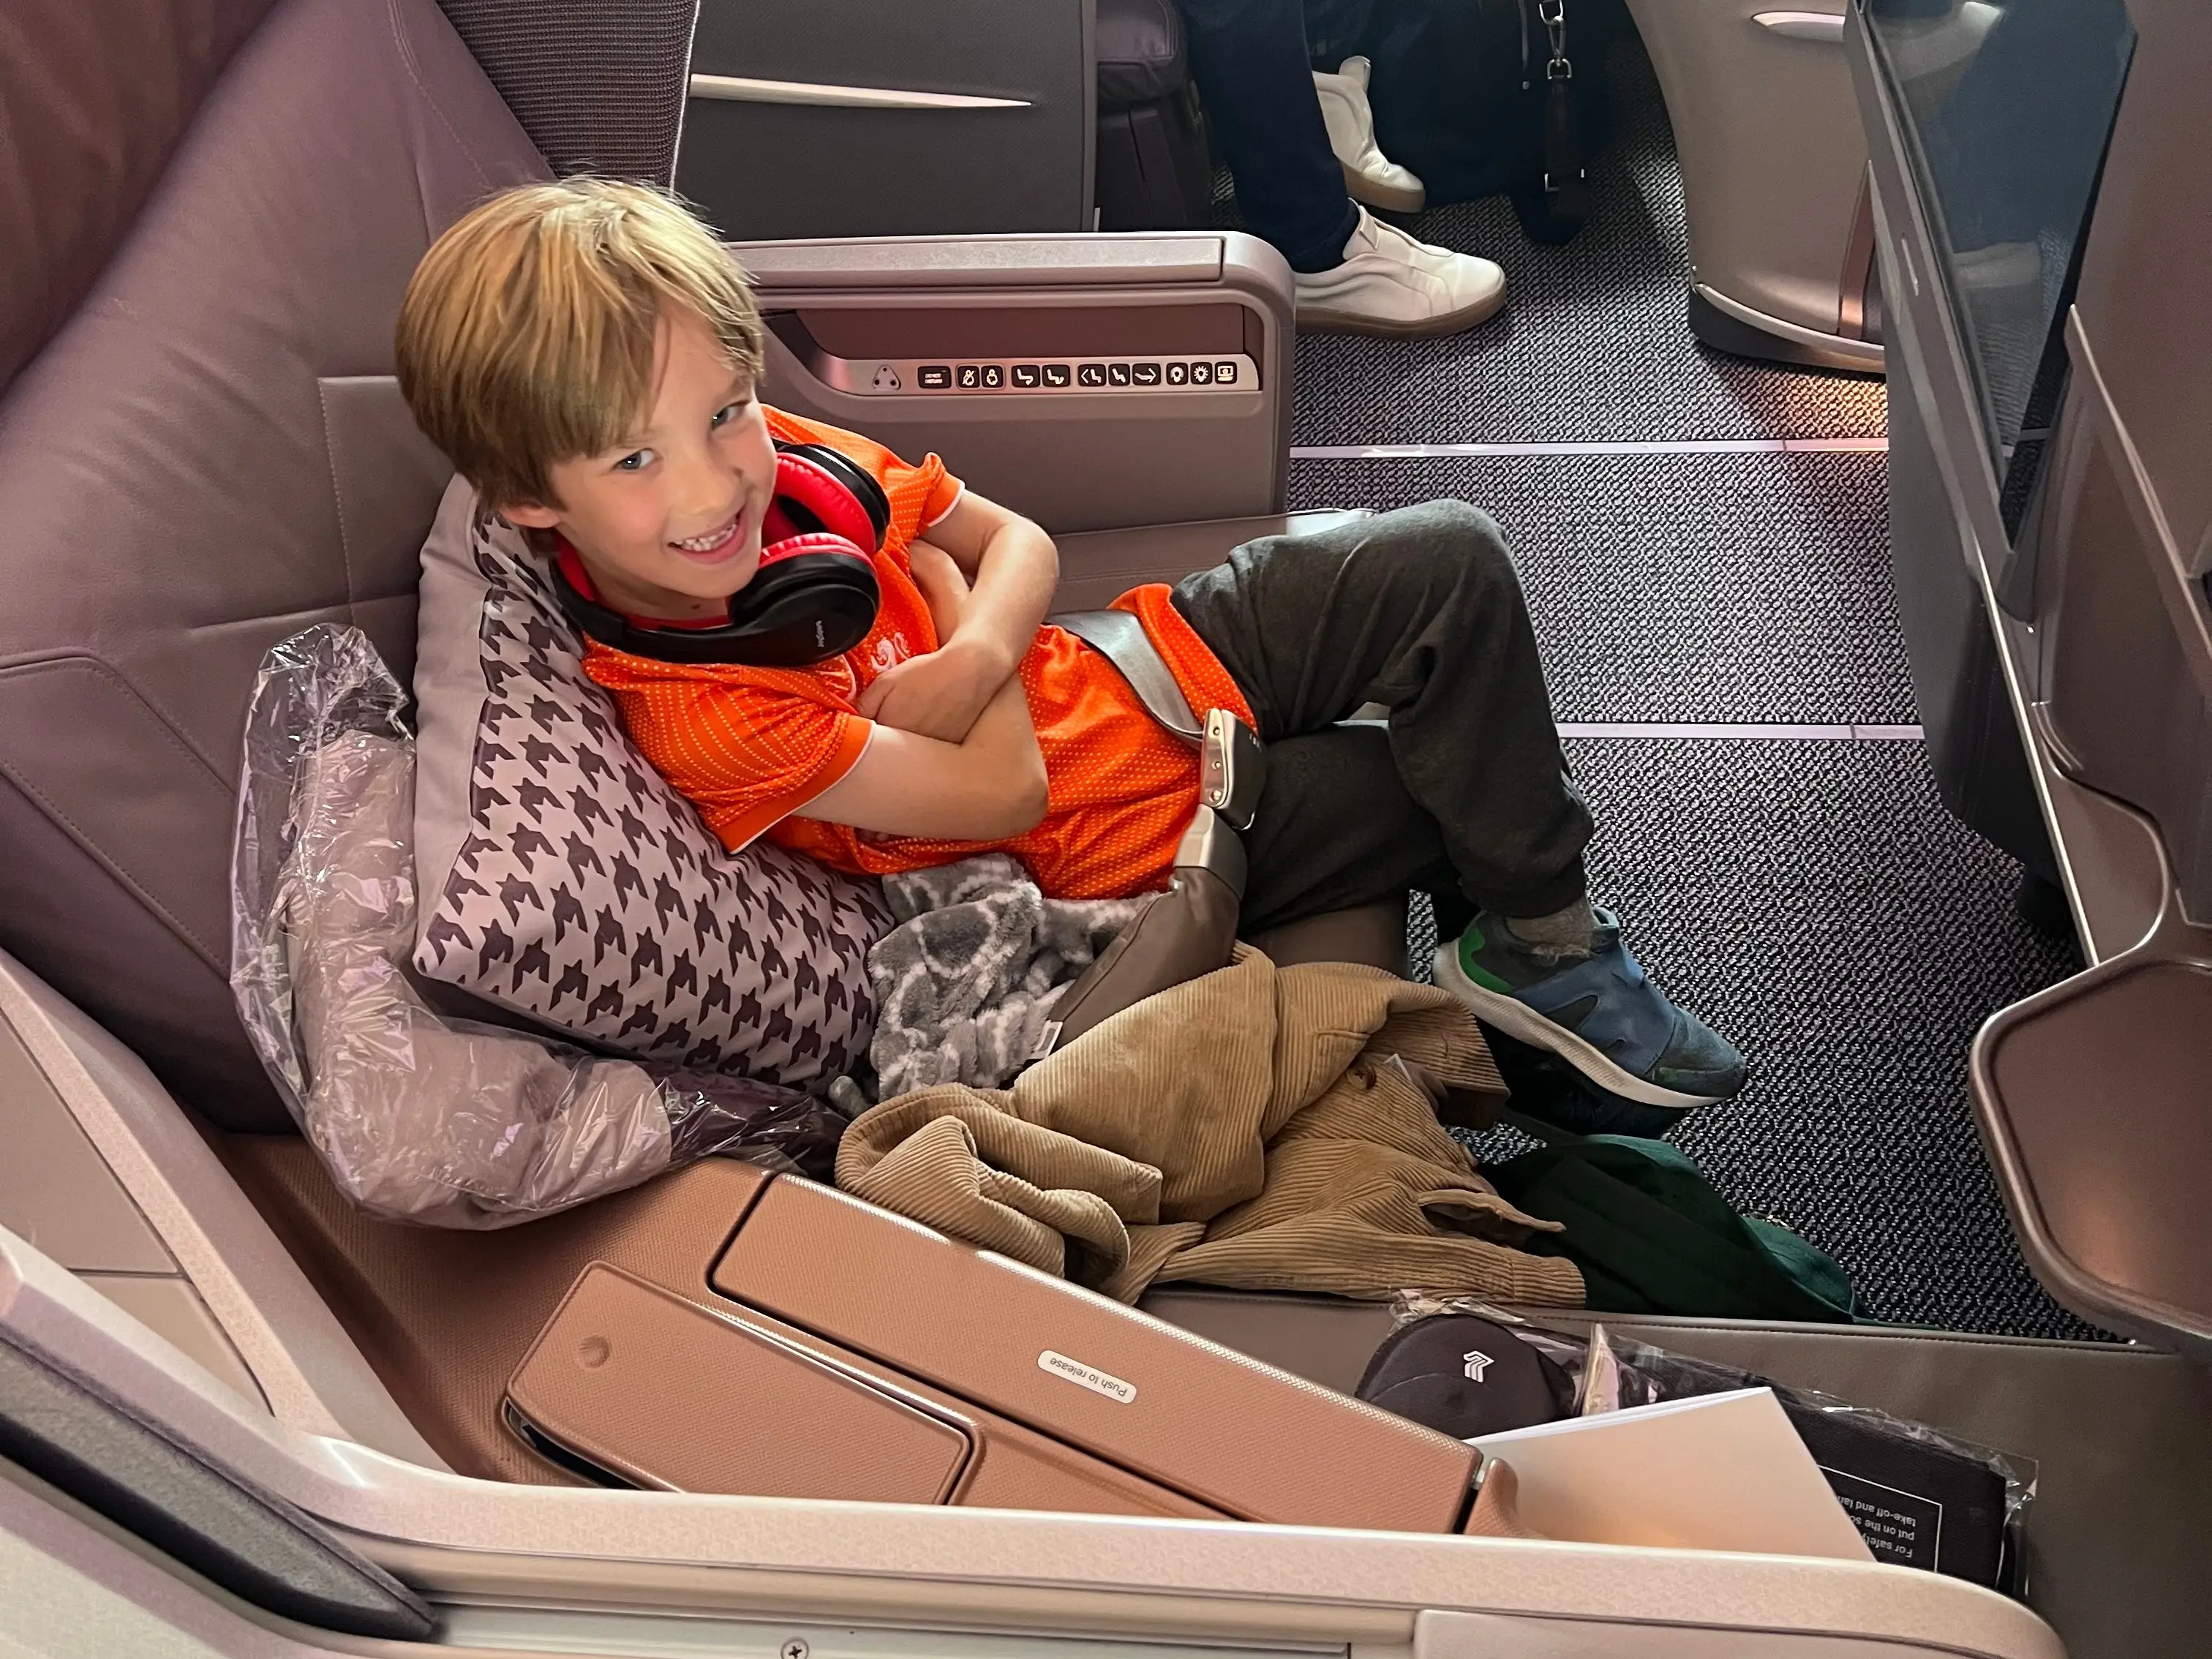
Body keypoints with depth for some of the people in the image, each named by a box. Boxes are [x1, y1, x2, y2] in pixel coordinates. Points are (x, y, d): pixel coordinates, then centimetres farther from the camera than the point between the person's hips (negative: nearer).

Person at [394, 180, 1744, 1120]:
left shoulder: (770, 455, -11)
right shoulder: (695, 715, -30)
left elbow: (1017, 542, 0)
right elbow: (1003, 791, -24)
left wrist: (979, 655, -22)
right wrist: (936, 573, -14)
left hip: (1139, 671, 7)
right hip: (1146, 836, -6)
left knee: (1448, 561, -5)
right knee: (1470, 788, -9)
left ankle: (1531, 937, 11)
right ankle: (1540, 947, 23)